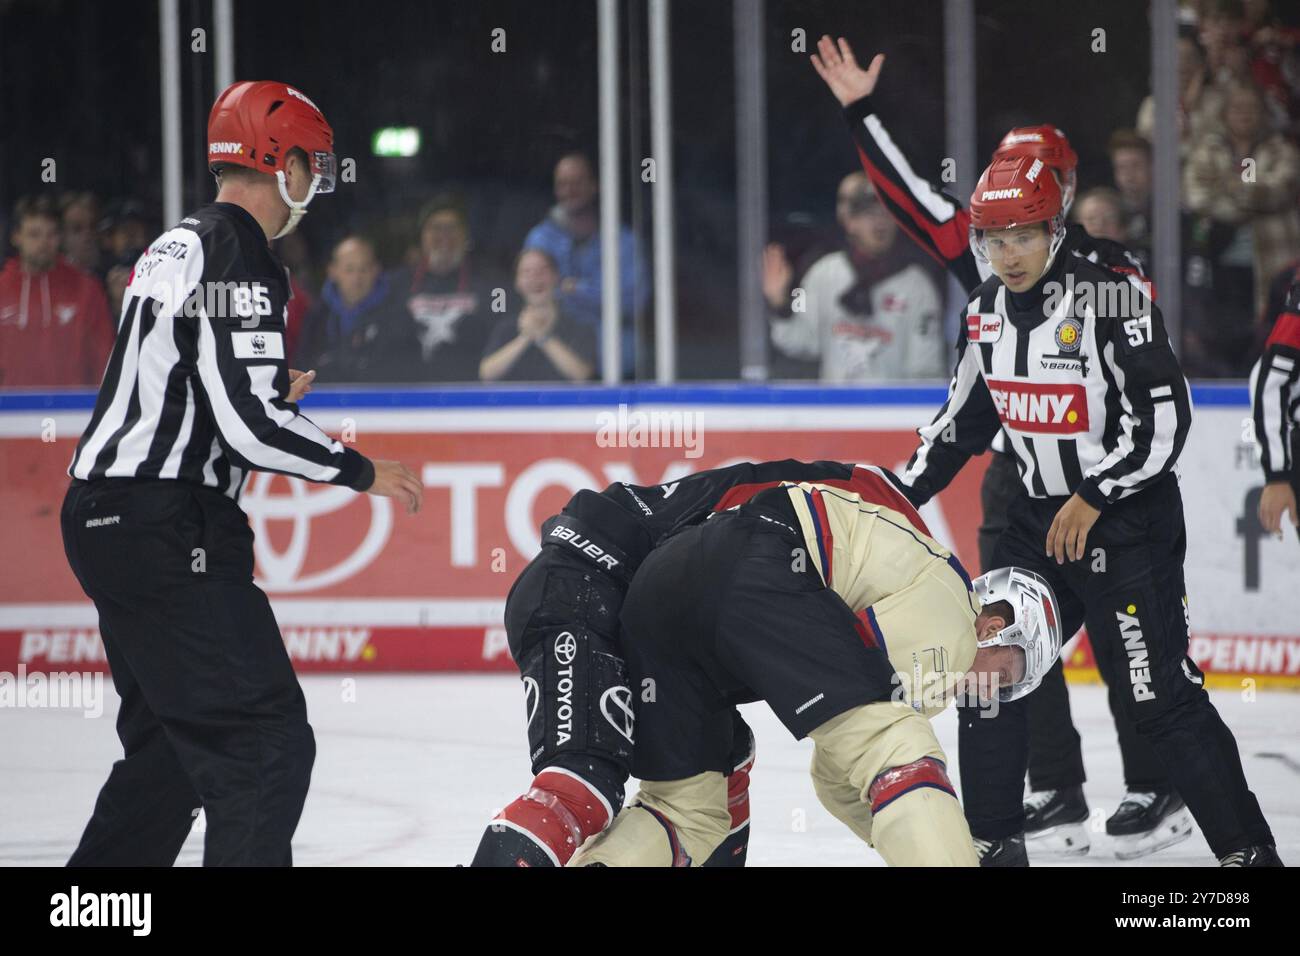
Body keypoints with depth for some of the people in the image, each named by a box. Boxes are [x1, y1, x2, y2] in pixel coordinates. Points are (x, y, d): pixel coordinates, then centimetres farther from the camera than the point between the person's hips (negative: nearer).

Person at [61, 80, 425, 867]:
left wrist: (268, 390, 29)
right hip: (168, 529, -11)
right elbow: (250, 427, -21)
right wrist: (362, 471, -9)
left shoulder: (176, 247, 17)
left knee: (170, 743, 19)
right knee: (266, 741, -11)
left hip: (105, 512, 11)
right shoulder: (239, 260, -14)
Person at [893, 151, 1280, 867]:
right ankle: (988, 838, 21)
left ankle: (1248, 848, -6)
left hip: (1128, 518, -7)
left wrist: (1093, 498, -21)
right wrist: (901, 492, 14)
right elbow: (964, 417, 18)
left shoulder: (1109, 298, -17)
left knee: (1157, 693, -11)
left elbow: (1165, 416, -20)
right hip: (1039, 514, 8)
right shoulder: (987, 312, 5)